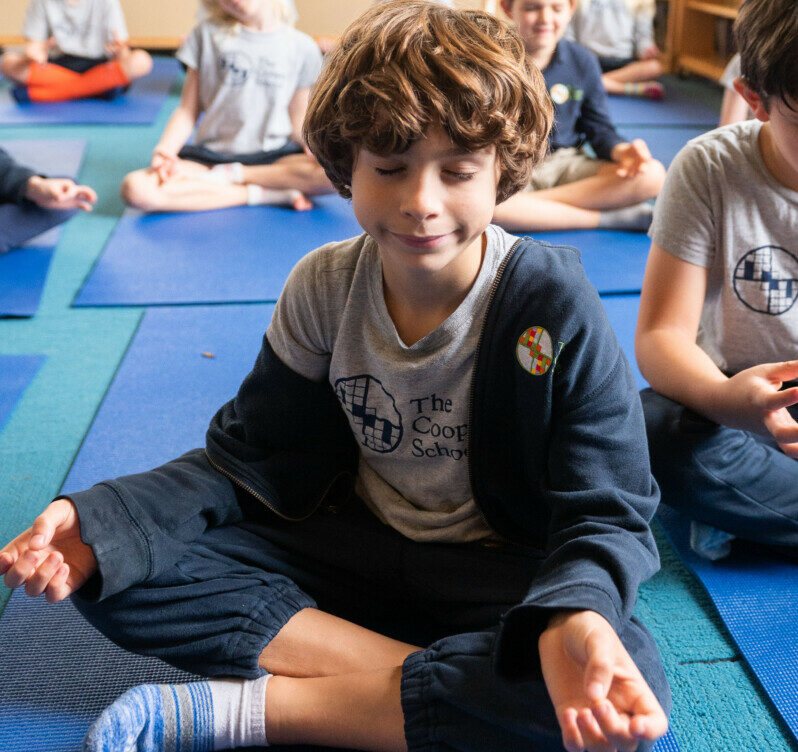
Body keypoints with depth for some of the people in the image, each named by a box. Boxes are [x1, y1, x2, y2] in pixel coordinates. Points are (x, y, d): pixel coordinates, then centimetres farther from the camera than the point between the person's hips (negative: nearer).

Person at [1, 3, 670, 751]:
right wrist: (101, 522, -19)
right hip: (354, 548, 3)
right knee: (115, 573, -15)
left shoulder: (553, 306, -18)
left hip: (500, 579, -2)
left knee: (633, 685, -35)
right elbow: (252, 461, -2)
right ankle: (450, 679, -19)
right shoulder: (323, 289, -7)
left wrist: (574, 617, -41)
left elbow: (604, 514, -16)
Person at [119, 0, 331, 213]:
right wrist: (164, 150, -14)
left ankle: (227, 174, -16)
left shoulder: (302, 47, 6)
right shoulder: (207, 34, 6)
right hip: (210, 154, 0)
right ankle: (266, 194, -21)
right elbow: (188, 111, 5)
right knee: (135, 188, -29)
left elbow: (298, 124, 10)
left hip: (273, 156, 0)